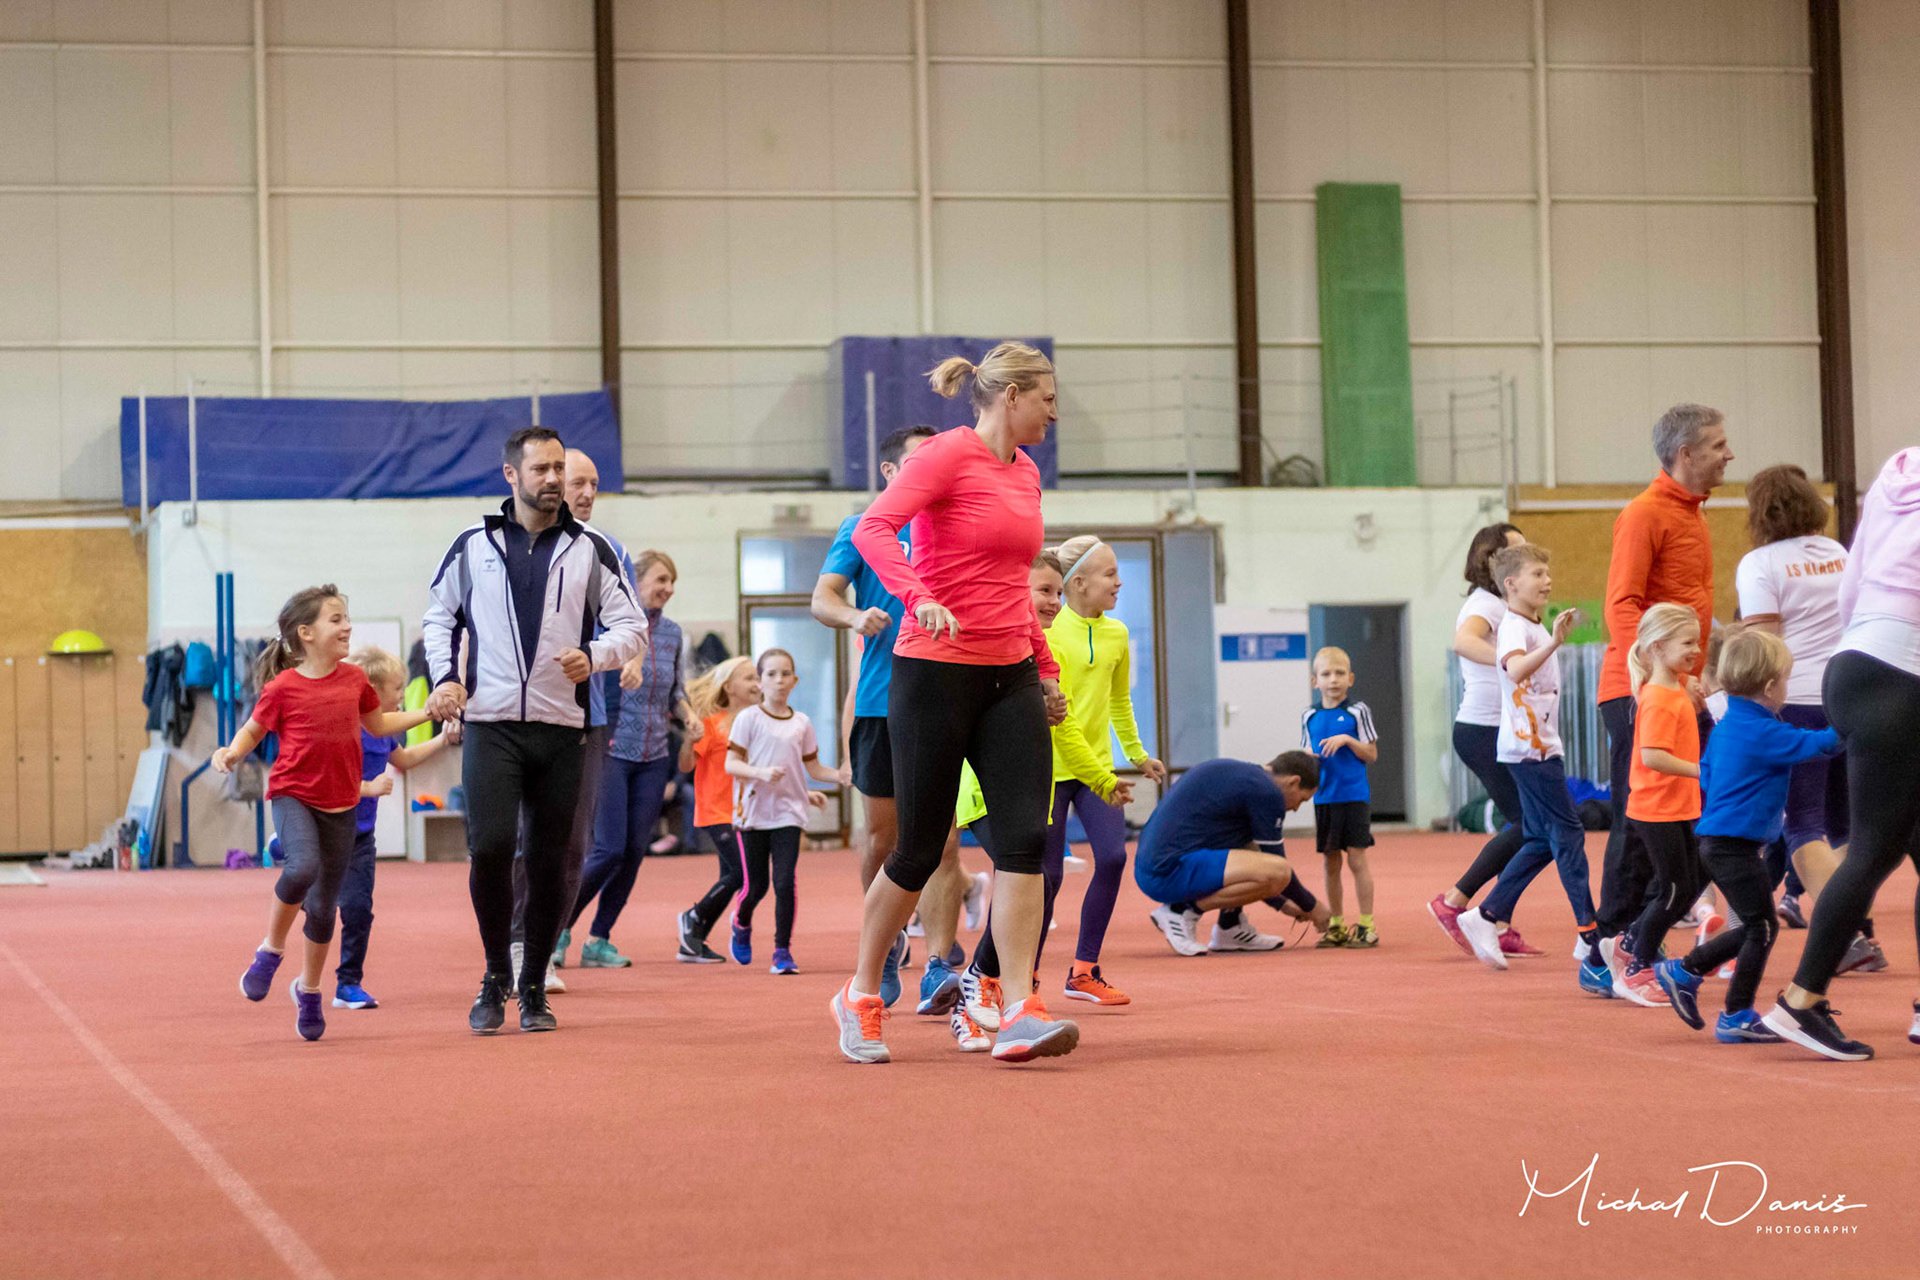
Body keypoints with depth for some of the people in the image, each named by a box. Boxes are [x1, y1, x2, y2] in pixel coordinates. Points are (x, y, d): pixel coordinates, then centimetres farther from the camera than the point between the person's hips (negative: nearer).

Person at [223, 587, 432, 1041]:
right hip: (293, 796, -4)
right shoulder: (283, 687, -8)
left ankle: (308, 989, 29)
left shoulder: (354, 679, 5)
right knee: (303, 867, -32)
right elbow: (252, 732, 3)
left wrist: (427, 712, 17)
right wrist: (231, 752, -17)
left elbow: (377, 724, 23)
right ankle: (271, 951, -8)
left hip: (340, 806, 4)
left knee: (324, 905, 7)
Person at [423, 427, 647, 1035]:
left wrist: (593, 655, -11)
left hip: (561, 729, 1)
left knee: (549, 860, 2)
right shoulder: (473, 546, 8)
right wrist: (445, 676, 3)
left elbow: (633, 625, 8)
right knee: (489, 845, -15)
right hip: (491, 724, -1)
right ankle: (497, 973, 5)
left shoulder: (590, 548, 7)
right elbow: (439, 615, 19)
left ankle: (533, 987, 16)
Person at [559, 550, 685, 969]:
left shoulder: (671, 633, 12)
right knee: (610, 850, -11)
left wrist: (685, 711, 4)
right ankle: (560, 927, 6)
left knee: (635, 852, 2)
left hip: (654, 759, 6)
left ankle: (599, 941, 11)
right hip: (611, 752, -6)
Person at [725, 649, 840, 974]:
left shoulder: (801, 723, 8)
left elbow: (814, 768, 16)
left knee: (785, 883, -10)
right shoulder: (748, 718, -2)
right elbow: (730, 764, -6)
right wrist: (762, 772, -22)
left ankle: (783, 951, -2)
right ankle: (741, 924, 36)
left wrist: (847, 776, 1)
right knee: (756, 886, 4)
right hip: (754, 811, -2)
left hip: (788, 814, 2)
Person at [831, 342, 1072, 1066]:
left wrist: (1045, 669, 27)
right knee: (920, 849, 1)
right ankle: (860, 996, 20)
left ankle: (1020, 1016, -11)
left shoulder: (1026, 474, 16)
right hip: (936, 672, -7)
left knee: (1024, 837, -8)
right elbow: (872, 530, -21)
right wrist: (919, 599, -36)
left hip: (1009, 679, 7)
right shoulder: (947, 455, -7)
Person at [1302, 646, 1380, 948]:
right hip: (1324, 797, 4)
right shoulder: (1309, 716, 9)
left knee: (1357, 859, -5)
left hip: (1354, 796, -4)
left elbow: (1371, 754, -3)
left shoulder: (1357, 712, -2)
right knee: (1331, 863, 8)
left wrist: (1347, 740, -17)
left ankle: (1366, 926, 1)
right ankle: (1336, 926, 16)